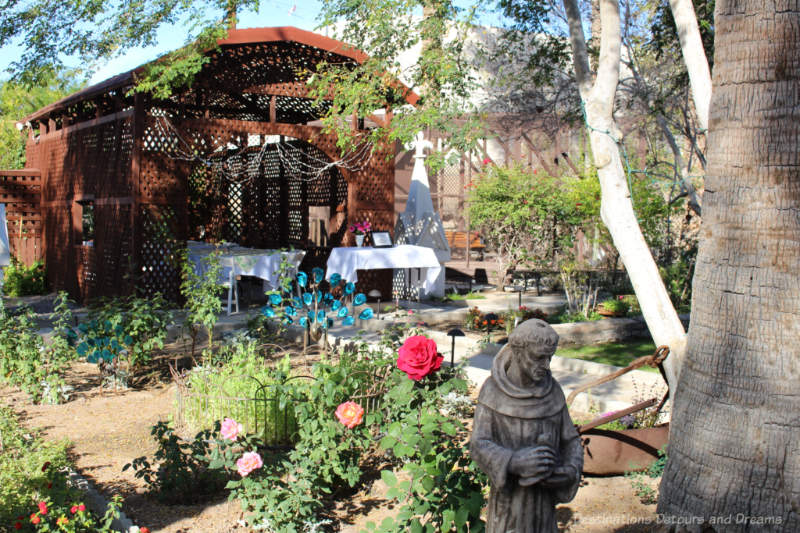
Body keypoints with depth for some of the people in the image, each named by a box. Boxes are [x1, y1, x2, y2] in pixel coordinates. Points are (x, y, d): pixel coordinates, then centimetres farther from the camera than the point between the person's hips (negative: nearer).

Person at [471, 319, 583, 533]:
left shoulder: (552, 391, -4)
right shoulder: (492, 391, -14)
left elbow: (570, 441, 1)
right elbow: (479, 446, -17)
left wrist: (571, 471, -20)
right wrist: (514, 462, -36)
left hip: (542, 493, 3)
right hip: (508, 494, -3)